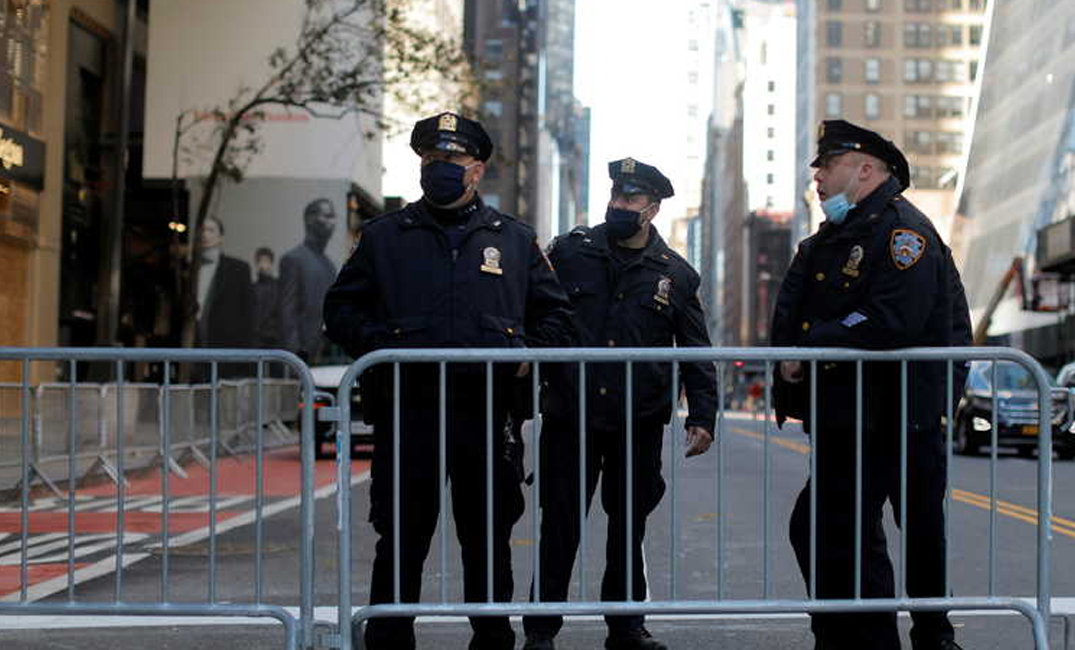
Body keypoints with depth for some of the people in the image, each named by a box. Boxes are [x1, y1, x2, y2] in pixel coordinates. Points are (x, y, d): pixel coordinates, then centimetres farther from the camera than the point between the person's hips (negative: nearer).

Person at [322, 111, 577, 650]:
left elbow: (557, 315, 19)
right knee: (401, 539, 2)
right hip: (407, 409, -1)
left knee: (488, 539, 9)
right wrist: (379, 344, -6)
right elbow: (340, 310, 12)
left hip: (487, 412, 1)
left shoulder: (515, 240, 13)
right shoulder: (384, 236, 10)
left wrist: (529, 353, 1)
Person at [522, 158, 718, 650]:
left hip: (640, 425, 1)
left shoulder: (676, 274, 5)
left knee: (630, 526, 11)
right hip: (571, 417, -1)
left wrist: (702, 417, 2)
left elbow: (696, 352, 9)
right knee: (560, 526, 2)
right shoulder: (571, 251, 2)